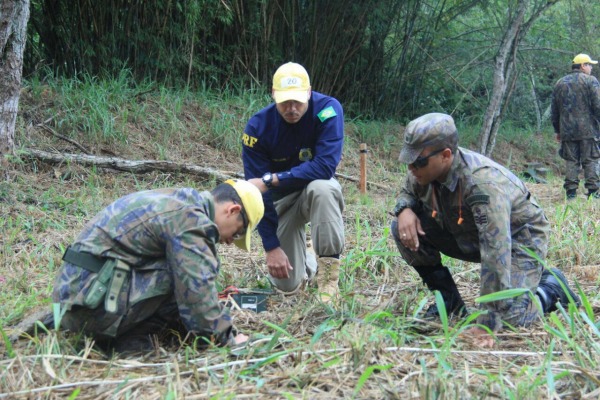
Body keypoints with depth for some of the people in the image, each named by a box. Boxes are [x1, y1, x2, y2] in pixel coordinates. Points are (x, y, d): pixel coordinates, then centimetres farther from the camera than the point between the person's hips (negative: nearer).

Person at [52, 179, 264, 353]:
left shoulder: (177, 199, 19)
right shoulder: (191, 217, -13)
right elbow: (197, 289, -19)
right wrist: (225, 339, -6)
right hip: (94, 299, -10)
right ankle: (127, 337, -8)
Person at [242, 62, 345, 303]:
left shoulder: (327, 109, -25)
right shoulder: (257, 127, -20)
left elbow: (325, 167, -34)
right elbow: (259, 192, -18)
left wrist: (271, 180, -37)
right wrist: (271, 246, -22)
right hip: (281, 200, 1)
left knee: (321, 188, -39)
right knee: (287, 284, -7)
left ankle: (328, 277, -26)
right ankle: (308, 262, 31)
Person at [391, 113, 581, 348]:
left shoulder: (483, 183, -40)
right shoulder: (427, 169, -18)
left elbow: (496, 252, -43)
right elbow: (407, 193, 6)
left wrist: (487, 324, -44)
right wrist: (405, 210, -21)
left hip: (518, 237, -6)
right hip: (468, 236, 7)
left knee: (509, 316, -25)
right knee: (403, 228, -14)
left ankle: (551, 287, 8)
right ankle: (449, 300, 3)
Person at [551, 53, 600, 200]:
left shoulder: (560, 83, 15)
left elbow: (554, 111, 17)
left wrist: (557, 130, 23)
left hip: (567, 131, 4)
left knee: (571, 161, 6)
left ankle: (571, 191, 2)